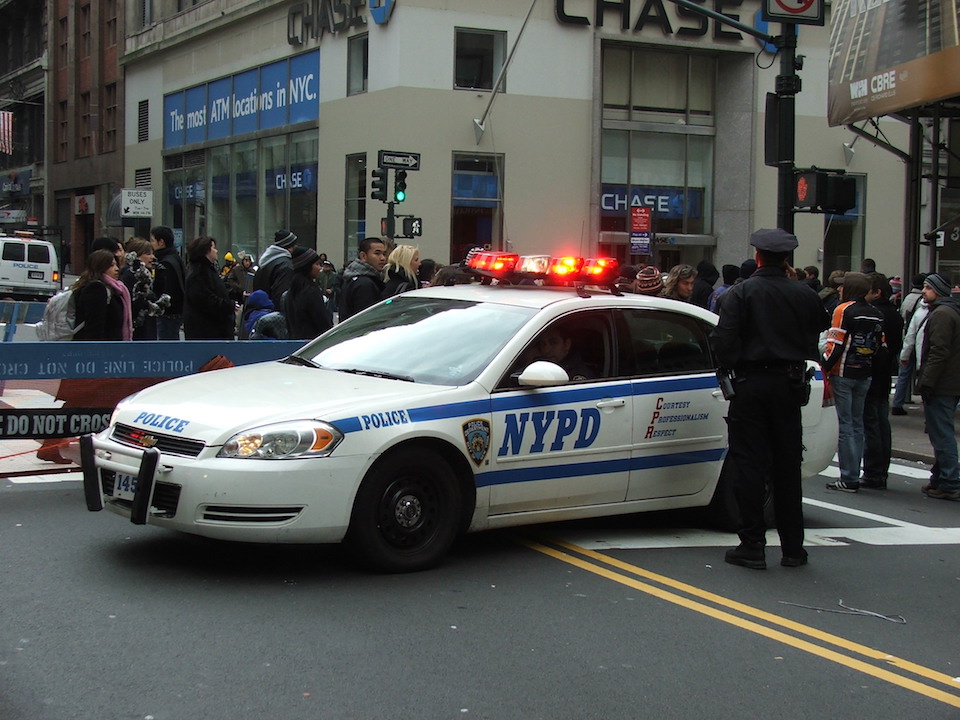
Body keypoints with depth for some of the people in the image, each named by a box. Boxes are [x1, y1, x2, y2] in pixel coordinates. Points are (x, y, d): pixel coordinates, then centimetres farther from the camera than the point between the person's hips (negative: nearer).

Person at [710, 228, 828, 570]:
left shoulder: (741, 293, -8)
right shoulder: (805, 296, 3)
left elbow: (724, 339, -13)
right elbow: (814, 341, 8)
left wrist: (731, 367, 1)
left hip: (751, 384, -3)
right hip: (789, 384, 3)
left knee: (751, 466, 1)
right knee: (787, 467, 11)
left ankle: (752, 546, 0)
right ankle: (793, 547, 15)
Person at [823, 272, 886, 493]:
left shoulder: (844, 310, -11)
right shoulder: (876, 314, 10)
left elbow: (836, 344, -16)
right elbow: (880, 345, 12)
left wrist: (824, 367, -11)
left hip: (843, 374, -7)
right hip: (865, 376, 7)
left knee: (845, 425, -4)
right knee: (857, 425, 13)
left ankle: (849, 478, -5)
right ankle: (854, 474, 16)